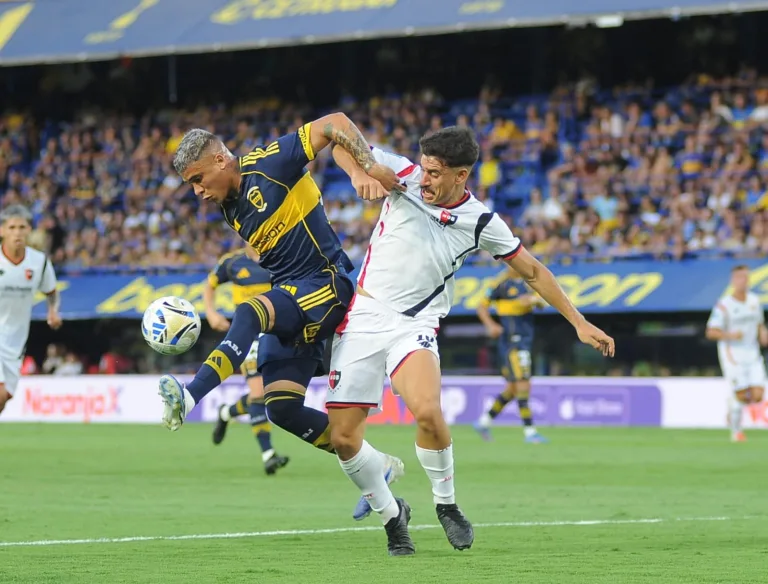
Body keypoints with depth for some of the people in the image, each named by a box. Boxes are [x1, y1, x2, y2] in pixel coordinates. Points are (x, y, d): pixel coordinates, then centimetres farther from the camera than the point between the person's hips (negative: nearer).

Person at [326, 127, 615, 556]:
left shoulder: (480, 223, -3)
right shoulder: (404, 177, -5)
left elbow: (533, 272, 8)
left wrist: (579, 322, 6)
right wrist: (359, 173, -26)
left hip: (414, 326, -1)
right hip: (363, 316, 1)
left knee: (428, 411, -29)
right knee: (343, 437, -7)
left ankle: (446, 503, -2)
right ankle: (391, 514, 19)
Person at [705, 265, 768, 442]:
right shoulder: (724, 305, -10)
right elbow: (711, 332, -10)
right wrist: (731, 335, -23)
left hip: (752, 354, 5)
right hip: (732, 354, -5)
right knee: (741, 395, -8)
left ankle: (733, 404, 25)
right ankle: (736, 431, 14)